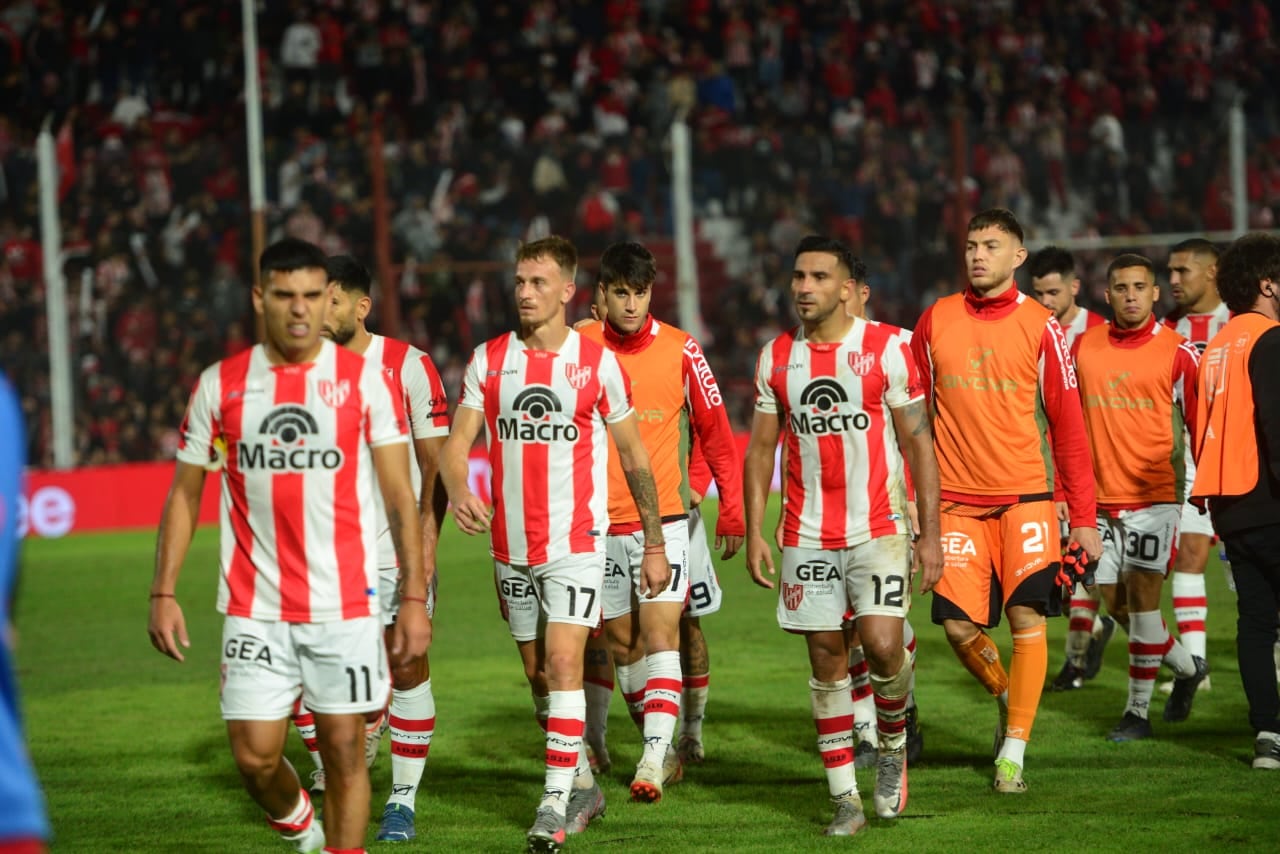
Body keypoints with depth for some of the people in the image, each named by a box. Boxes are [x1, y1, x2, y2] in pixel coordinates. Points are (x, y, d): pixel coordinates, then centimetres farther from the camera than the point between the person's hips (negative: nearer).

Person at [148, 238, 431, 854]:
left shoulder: (363, 378, 0)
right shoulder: (220, 384, 4)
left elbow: (400, 494, 0)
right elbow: (185, 492, 10)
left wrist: (414, 597, -7)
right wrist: (164, 593, 2)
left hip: (345, 606, -1)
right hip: (253, 611, 1)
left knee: (344, 752, 0)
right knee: (255, 757, -2)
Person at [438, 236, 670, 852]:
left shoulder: (598, 362, -3)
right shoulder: (488, 360, 4)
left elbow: (635, 457, 5)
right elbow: (457, 441, -3)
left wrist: (654, 544, 6)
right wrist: (459, 491, -26)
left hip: (576, 542, -4)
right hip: (511, 545, 4)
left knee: (563, 664, -16)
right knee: (538, 675, 13)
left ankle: (556, 804, -16)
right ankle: (583, 784, 29)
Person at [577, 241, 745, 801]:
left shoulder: (680, 350, -3)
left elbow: (715, 432, 5)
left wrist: (732, 510, 4)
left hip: (663, 518, -2)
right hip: (597, 523, 2)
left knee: (660, 634, -13)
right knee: (622, 643, 9)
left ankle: (654, 760, -21)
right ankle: (659, 745, 25)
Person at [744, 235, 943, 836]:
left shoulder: (887, 348, -5)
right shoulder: (775, 358, 6)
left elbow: (919, 443, -3)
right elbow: (761, 449, 11)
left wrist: (931, 534, -7)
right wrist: (753, 533, 3)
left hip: (879, 528, -3)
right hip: (807, 537, 3)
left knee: (882, 645, -16)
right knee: (826, 659, 2)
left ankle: (893, 744, 14)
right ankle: (844, 798, 8)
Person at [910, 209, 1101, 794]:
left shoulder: (1040, 327, -1)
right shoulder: (935, 321, 4)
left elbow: (1068, 425, 1)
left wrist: (1083, 516, -2)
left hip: (1025, 498, -1)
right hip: (957, 499, 1)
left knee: (1027, 619, -7)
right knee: (959, 625, -4)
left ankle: (1014, 748, 3)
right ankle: (1006, 696, 26)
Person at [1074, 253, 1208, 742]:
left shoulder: (1176, 351, -5)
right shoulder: (1083, 347, 5)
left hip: (1155, 494, -4)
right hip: (1100, 495, 4)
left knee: (1141, 592, -10)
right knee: (1115, 601, 8)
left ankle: (1138, 710, -1)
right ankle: (1187, 668, 32)